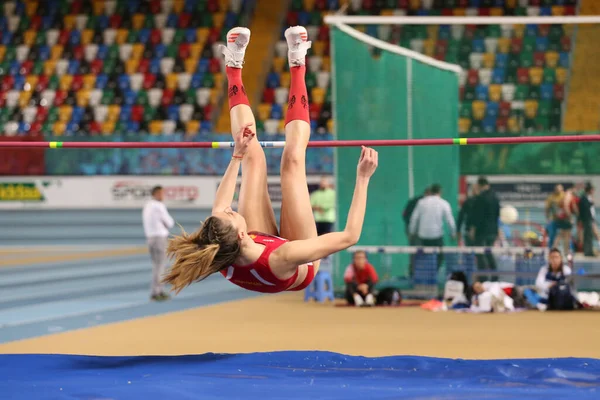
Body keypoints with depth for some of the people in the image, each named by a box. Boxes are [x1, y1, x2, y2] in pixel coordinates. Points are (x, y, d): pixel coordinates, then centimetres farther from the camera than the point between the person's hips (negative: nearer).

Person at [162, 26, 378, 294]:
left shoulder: (216, 258, -37)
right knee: (292, 161, -1)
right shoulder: (282, 259, -50)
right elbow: (349, 236, -40)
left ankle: (234, 68, 26)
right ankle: (296, 66, 19)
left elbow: (219, 207, -12)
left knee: (253, 157, 5)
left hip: (262, 243, 3)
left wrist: (237, 156, -2)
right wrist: (362, 179, -34)